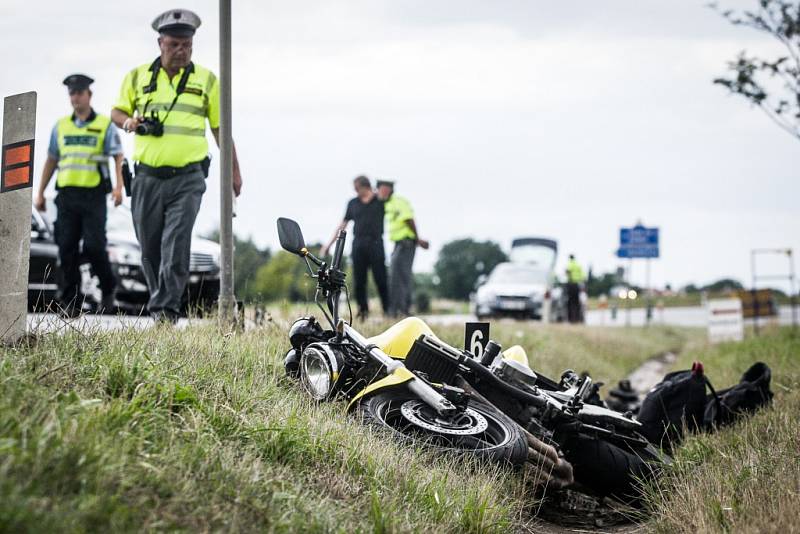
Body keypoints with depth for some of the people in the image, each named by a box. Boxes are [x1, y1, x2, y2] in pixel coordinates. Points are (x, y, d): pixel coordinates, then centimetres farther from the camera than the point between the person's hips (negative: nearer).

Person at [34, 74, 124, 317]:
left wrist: (118, 186, -18)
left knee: (94, 246, -10)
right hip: (67, 194, 4)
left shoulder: (105, 125, 3)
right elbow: (51, 161, 18)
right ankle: (70, 302, 4)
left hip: (94, 196, -4)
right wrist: (40, 193, 15)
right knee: (67, 248, -1)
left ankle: (108, 289, 14)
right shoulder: (61, 126, 14)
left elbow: (118, 157, -2)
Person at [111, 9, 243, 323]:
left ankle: (164, 311, -14)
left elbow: (220, 128, 14)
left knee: (176, 248, -14)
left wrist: (234, 171, 12)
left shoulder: (206, 80, 9)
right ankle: (162, 306, 20)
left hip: (187, 179, -2)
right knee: (150, 249, 7)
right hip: (147, 177, 2)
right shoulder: (138, 77, 10)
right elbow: (117, 111, 18)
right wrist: (127, 121, -6)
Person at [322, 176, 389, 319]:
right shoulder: (353, 203, 14)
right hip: (358, 243, 3)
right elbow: (343, 224, 18)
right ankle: (363, 310, 8)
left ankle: (388, 310, -2)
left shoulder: (380, 201, 4)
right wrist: (329, 244, 16)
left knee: (380, 279, -6)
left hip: (375, 243, -3)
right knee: (358, 281, 1)